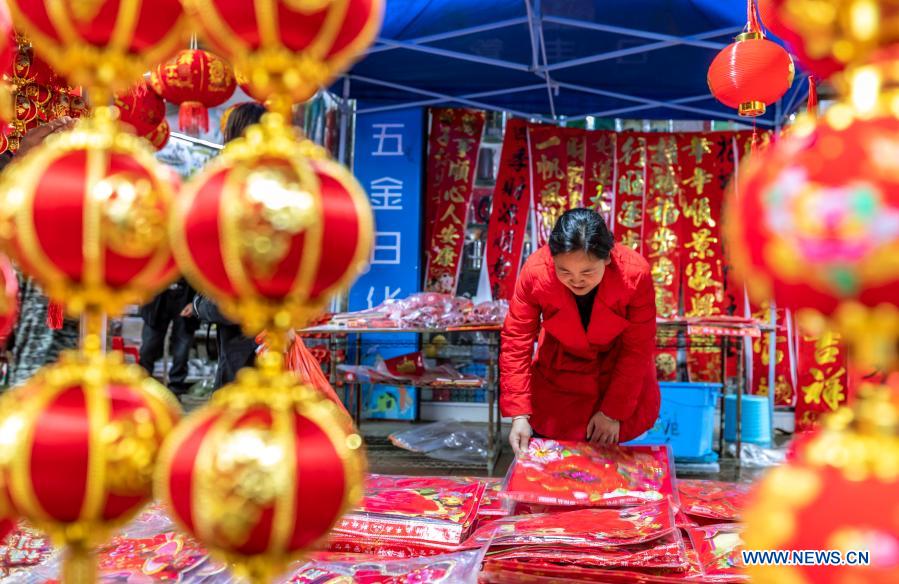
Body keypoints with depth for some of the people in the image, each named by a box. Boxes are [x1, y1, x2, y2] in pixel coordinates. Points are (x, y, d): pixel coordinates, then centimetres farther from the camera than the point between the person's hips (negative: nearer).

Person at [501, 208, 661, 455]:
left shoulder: (635, 273, -32)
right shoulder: (535, 271, -32)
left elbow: (638, 348, -21)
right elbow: (516, 341, -23)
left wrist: (613, 412, -17)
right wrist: (519, 415, -26)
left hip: (618, 365, 0)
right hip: (560, 368, 0)